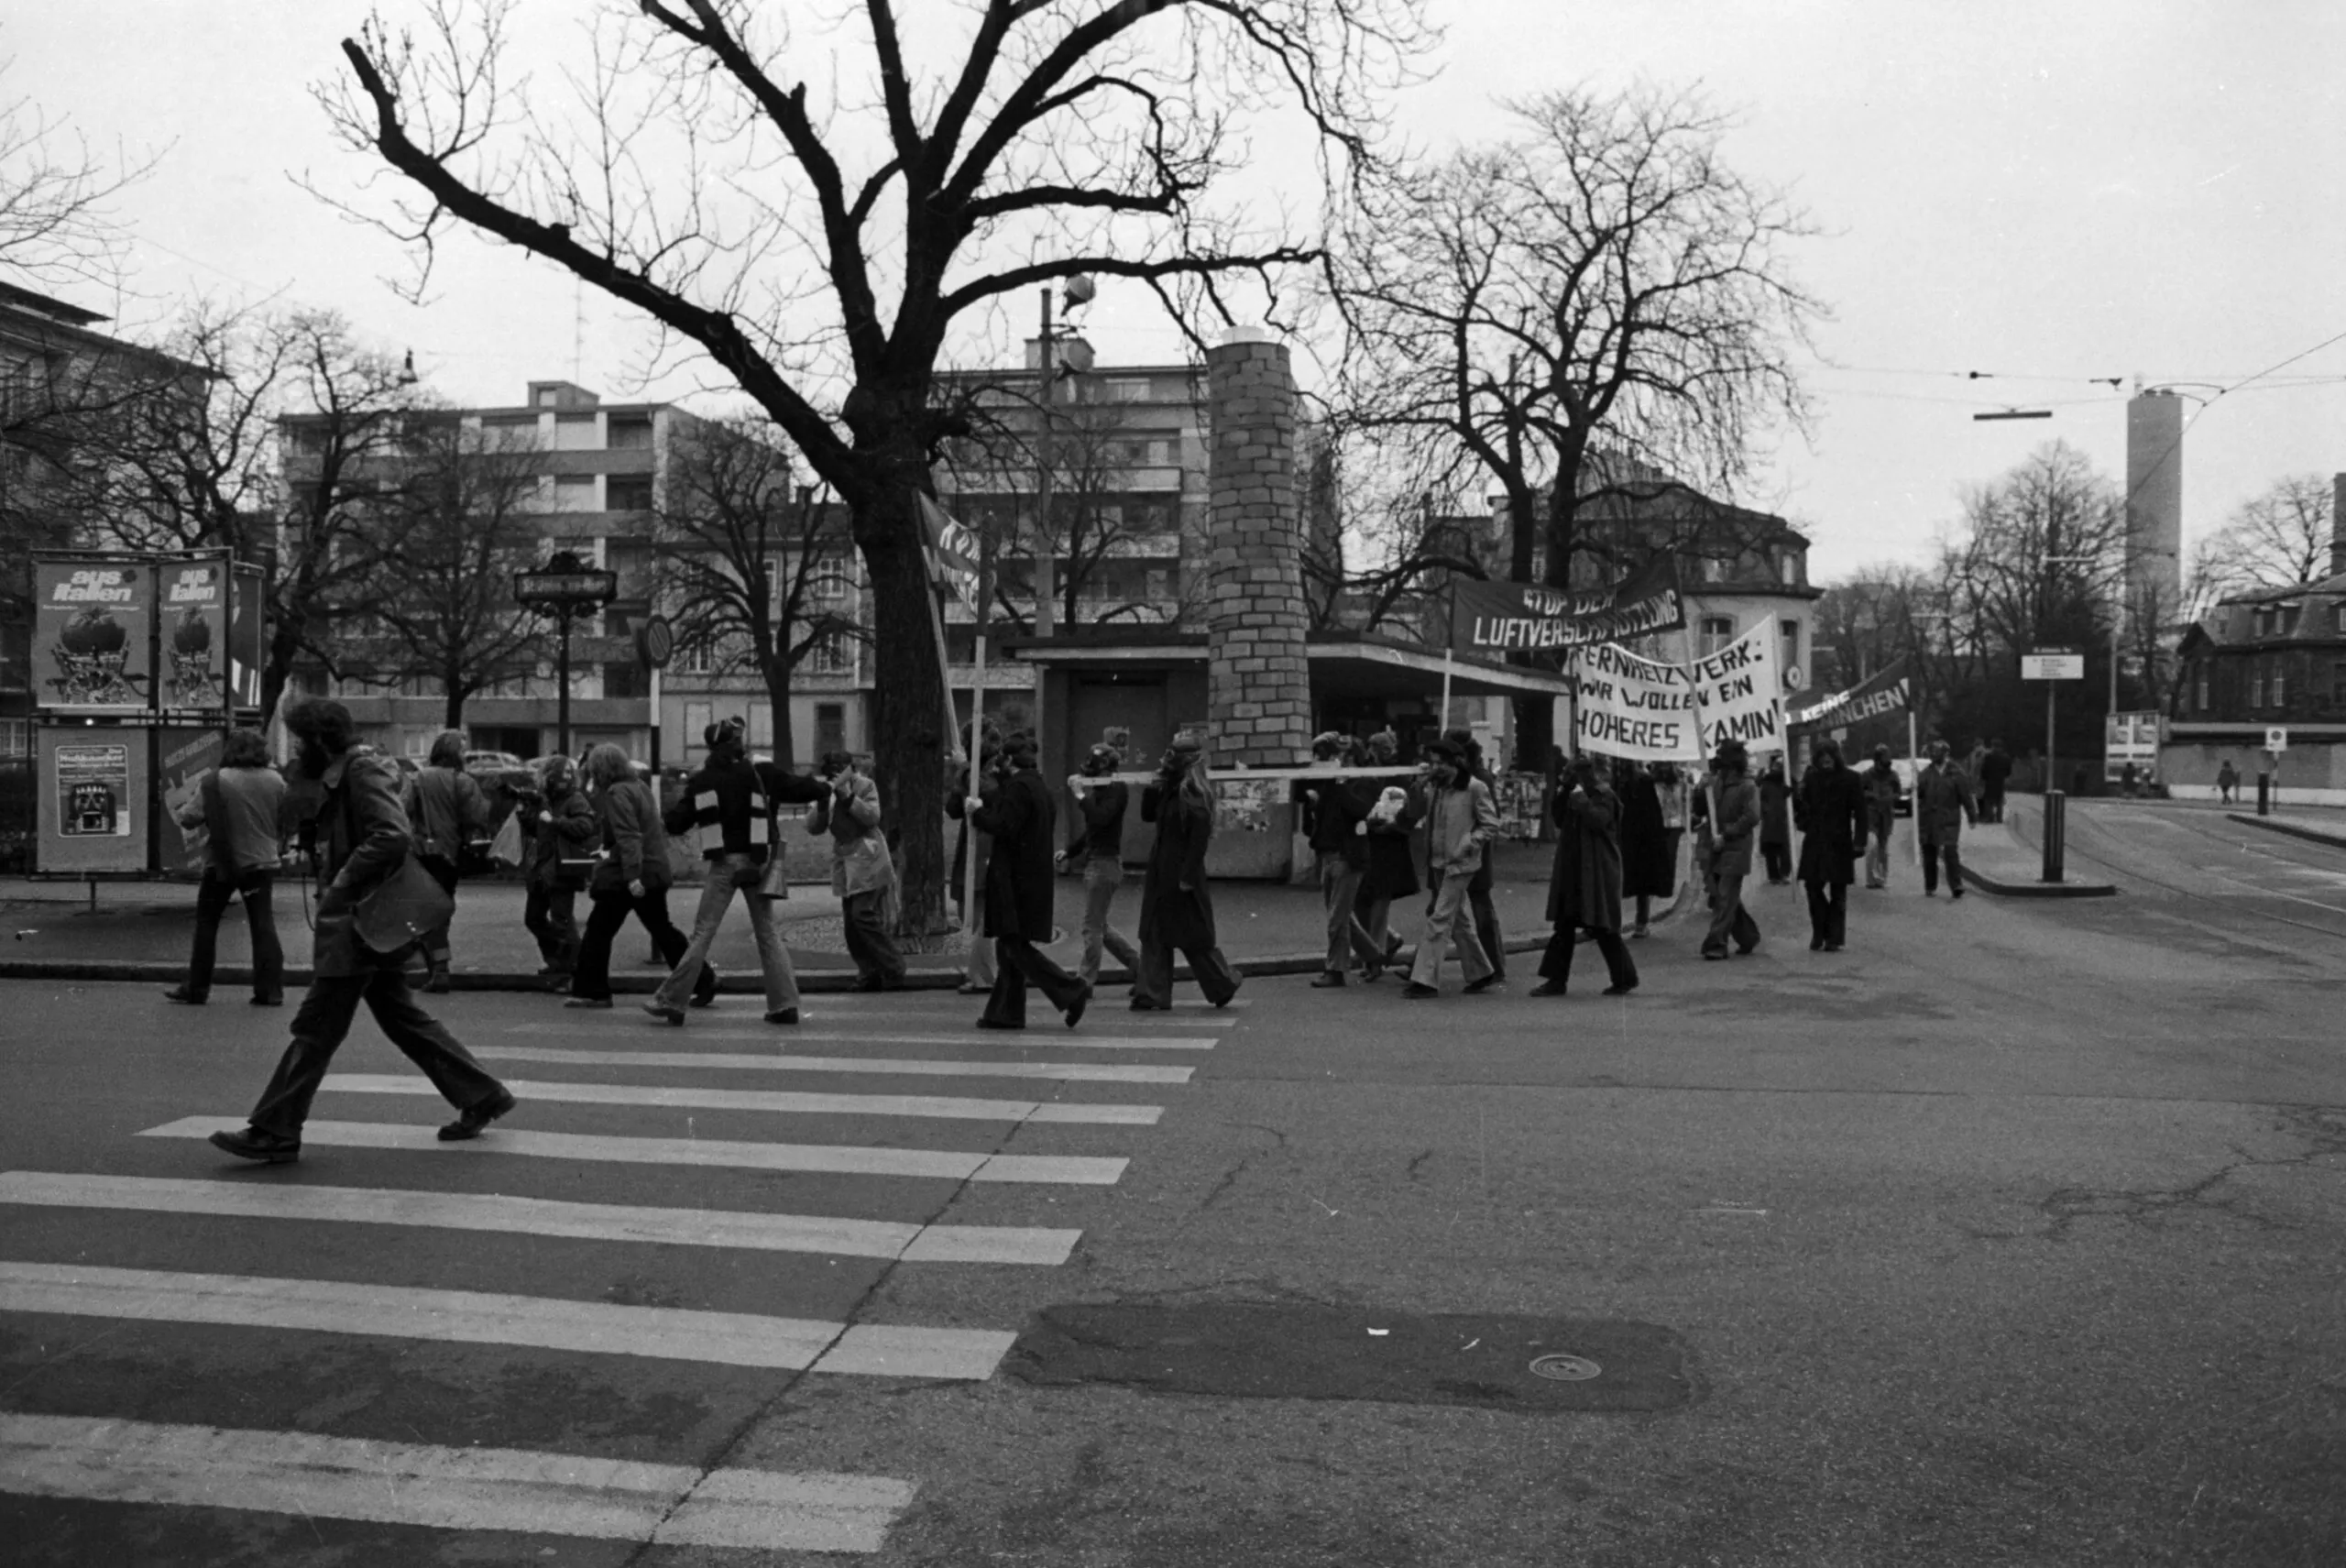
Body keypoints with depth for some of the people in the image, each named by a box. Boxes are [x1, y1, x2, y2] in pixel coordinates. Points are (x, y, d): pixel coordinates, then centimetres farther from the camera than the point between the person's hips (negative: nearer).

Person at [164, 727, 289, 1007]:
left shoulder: (215, 781, -11)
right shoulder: (275, 781, -2)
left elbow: (188, 818, -11)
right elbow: (284, 824, 5)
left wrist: (183, 810, 10)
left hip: (222, 863, -2)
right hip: (262, 863, 2)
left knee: (206, 924, 10)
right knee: (263, 925, 6)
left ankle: (197, 989, 13)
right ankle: (270, 991, 3)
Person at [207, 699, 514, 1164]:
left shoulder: (363, 770, -14)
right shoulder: (343, 775, 17)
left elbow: (395, 836, -27)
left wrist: (341, 886, -23)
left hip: (361, 922, -10)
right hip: (373, 924, 10)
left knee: (316, 1027, -4)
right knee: (402, 1018, 14)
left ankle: (274, 1133, 2)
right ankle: (480, 1097, 18)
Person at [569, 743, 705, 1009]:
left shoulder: (617, 793, -13)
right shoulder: (640, 787, 14)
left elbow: (629, 837, -23)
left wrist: (632, 875, -30)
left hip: (624, 877, -9)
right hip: (656, 871, 9)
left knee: (598, 930, 2)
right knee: (661, 929, 15)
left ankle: (590, 991, 7)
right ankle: (703, 980, 13)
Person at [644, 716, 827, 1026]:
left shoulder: (701, 782, 0)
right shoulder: (761, 773, -1)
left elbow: (674, 823, 3)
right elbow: (801, 788, 4)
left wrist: (664, 820, 26)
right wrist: (826, 788, 23)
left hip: (722, 865, -1)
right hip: (756, 862, 1)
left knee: (702, 933, 3)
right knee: (768, 933, 8)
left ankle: (671, 1002, 3)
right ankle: (785, 1005, 4)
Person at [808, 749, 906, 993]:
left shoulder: (865, 785, -2)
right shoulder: (827, 792, 10)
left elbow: (872, 817, -16)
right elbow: (813, 827, 0)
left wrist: (847, 795, -22)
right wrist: (823, 801, -16)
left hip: (868, 862, -6)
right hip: (845, 865, 6)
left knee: (863, 915, -16)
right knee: (850, 921, 3)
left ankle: (893, 970, -7)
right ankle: (870, 974, 12)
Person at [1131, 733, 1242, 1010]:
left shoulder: (1195, 791, -14)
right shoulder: (1169, 788, 11)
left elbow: (1200, 836, -19)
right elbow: (1147, 815, 14)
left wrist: (1188, 876, -21)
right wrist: (1154, 786, 0)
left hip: (1182, 871, -8)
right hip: (1160, 872, 8)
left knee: (1193, 937, 2)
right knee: (1154, 935, 6)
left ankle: (1224, 983, 20)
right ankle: (1152, 995, 9)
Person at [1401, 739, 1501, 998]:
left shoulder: (1474, 788, -10)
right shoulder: (1432, 787, 9)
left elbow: (1491, 825, -8)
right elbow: (1428, 820, 11)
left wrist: (1466, 846, -15)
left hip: (1460, 864, -7)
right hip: (1438, 862, 7)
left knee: (1440, 921, -10)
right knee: (1460, 921, 15)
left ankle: (1426, 979, -9)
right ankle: (1481, 974, 27)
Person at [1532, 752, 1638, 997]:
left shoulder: (1604, 797, -8)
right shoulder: (1572, 795, 14)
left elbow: (1599, 820, -23)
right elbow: (1560, 822, 15)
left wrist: (1581, 800, -21)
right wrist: (1562, 797, 4)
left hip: (1598, 873, -8)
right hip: (1572, 871, 8)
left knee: (1602, 927, -3)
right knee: (1564, 926, 5)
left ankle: (1625, 978, 9)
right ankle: (1556, 979, 7)